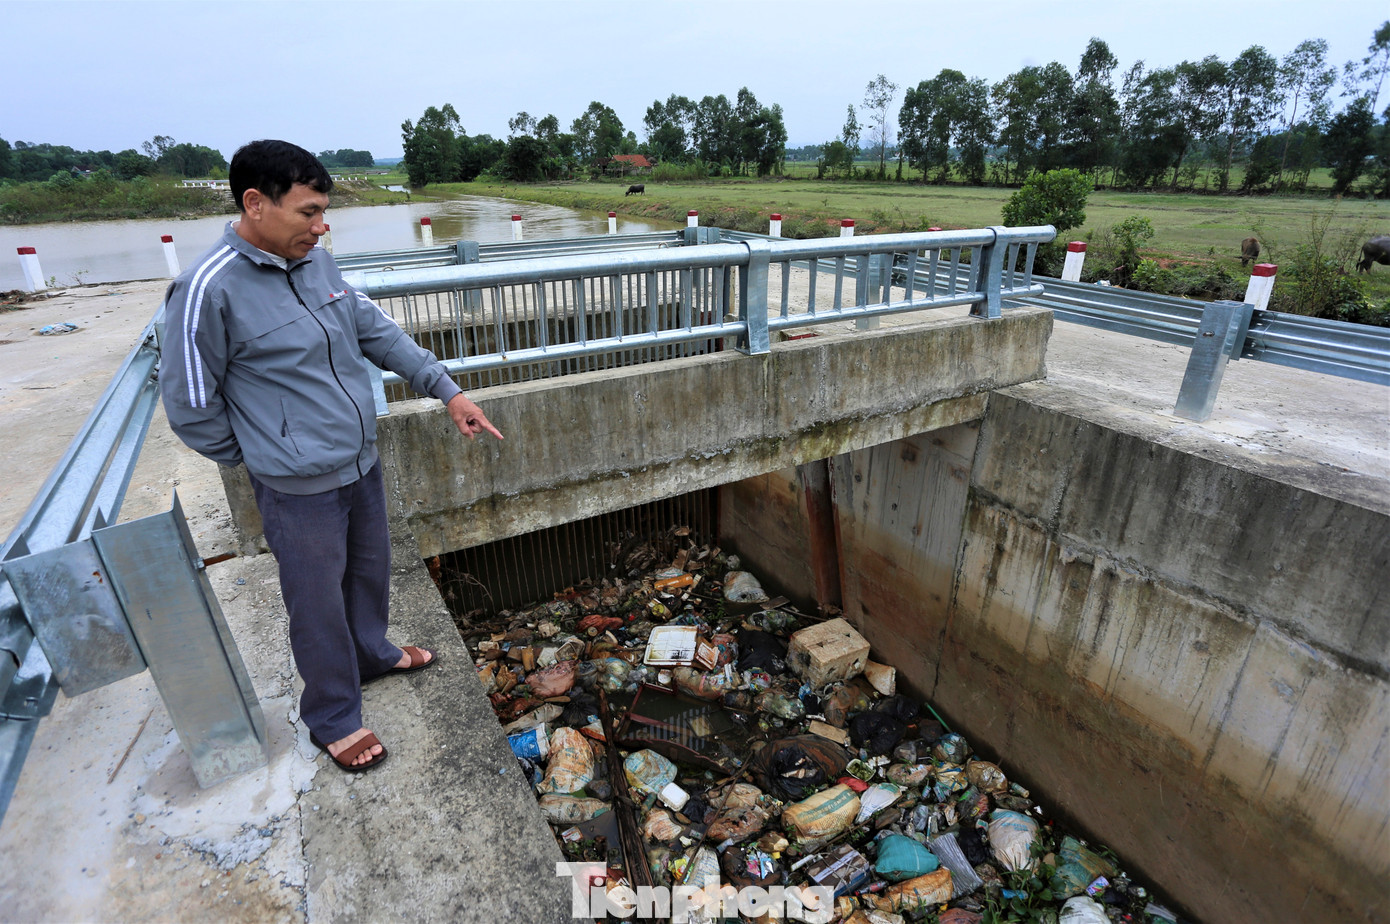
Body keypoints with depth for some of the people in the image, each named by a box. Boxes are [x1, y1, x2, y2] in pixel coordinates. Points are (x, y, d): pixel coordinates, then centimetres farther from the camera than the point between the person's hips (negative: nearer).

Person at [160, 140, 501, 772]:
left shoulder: (316, 261, 1)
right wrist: (269, 457, -1)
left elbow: (377, 331, 7)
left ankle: (370, 653, 52)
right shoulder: (209, 290, -20)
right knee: (319, 602, 11)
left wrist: (447, 390, 1)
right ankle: (332, 718, 33)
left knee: (370, 570, 25)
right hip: (300, 489, -7)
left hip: (362, 462, 7)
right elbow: (190, 408, -13)